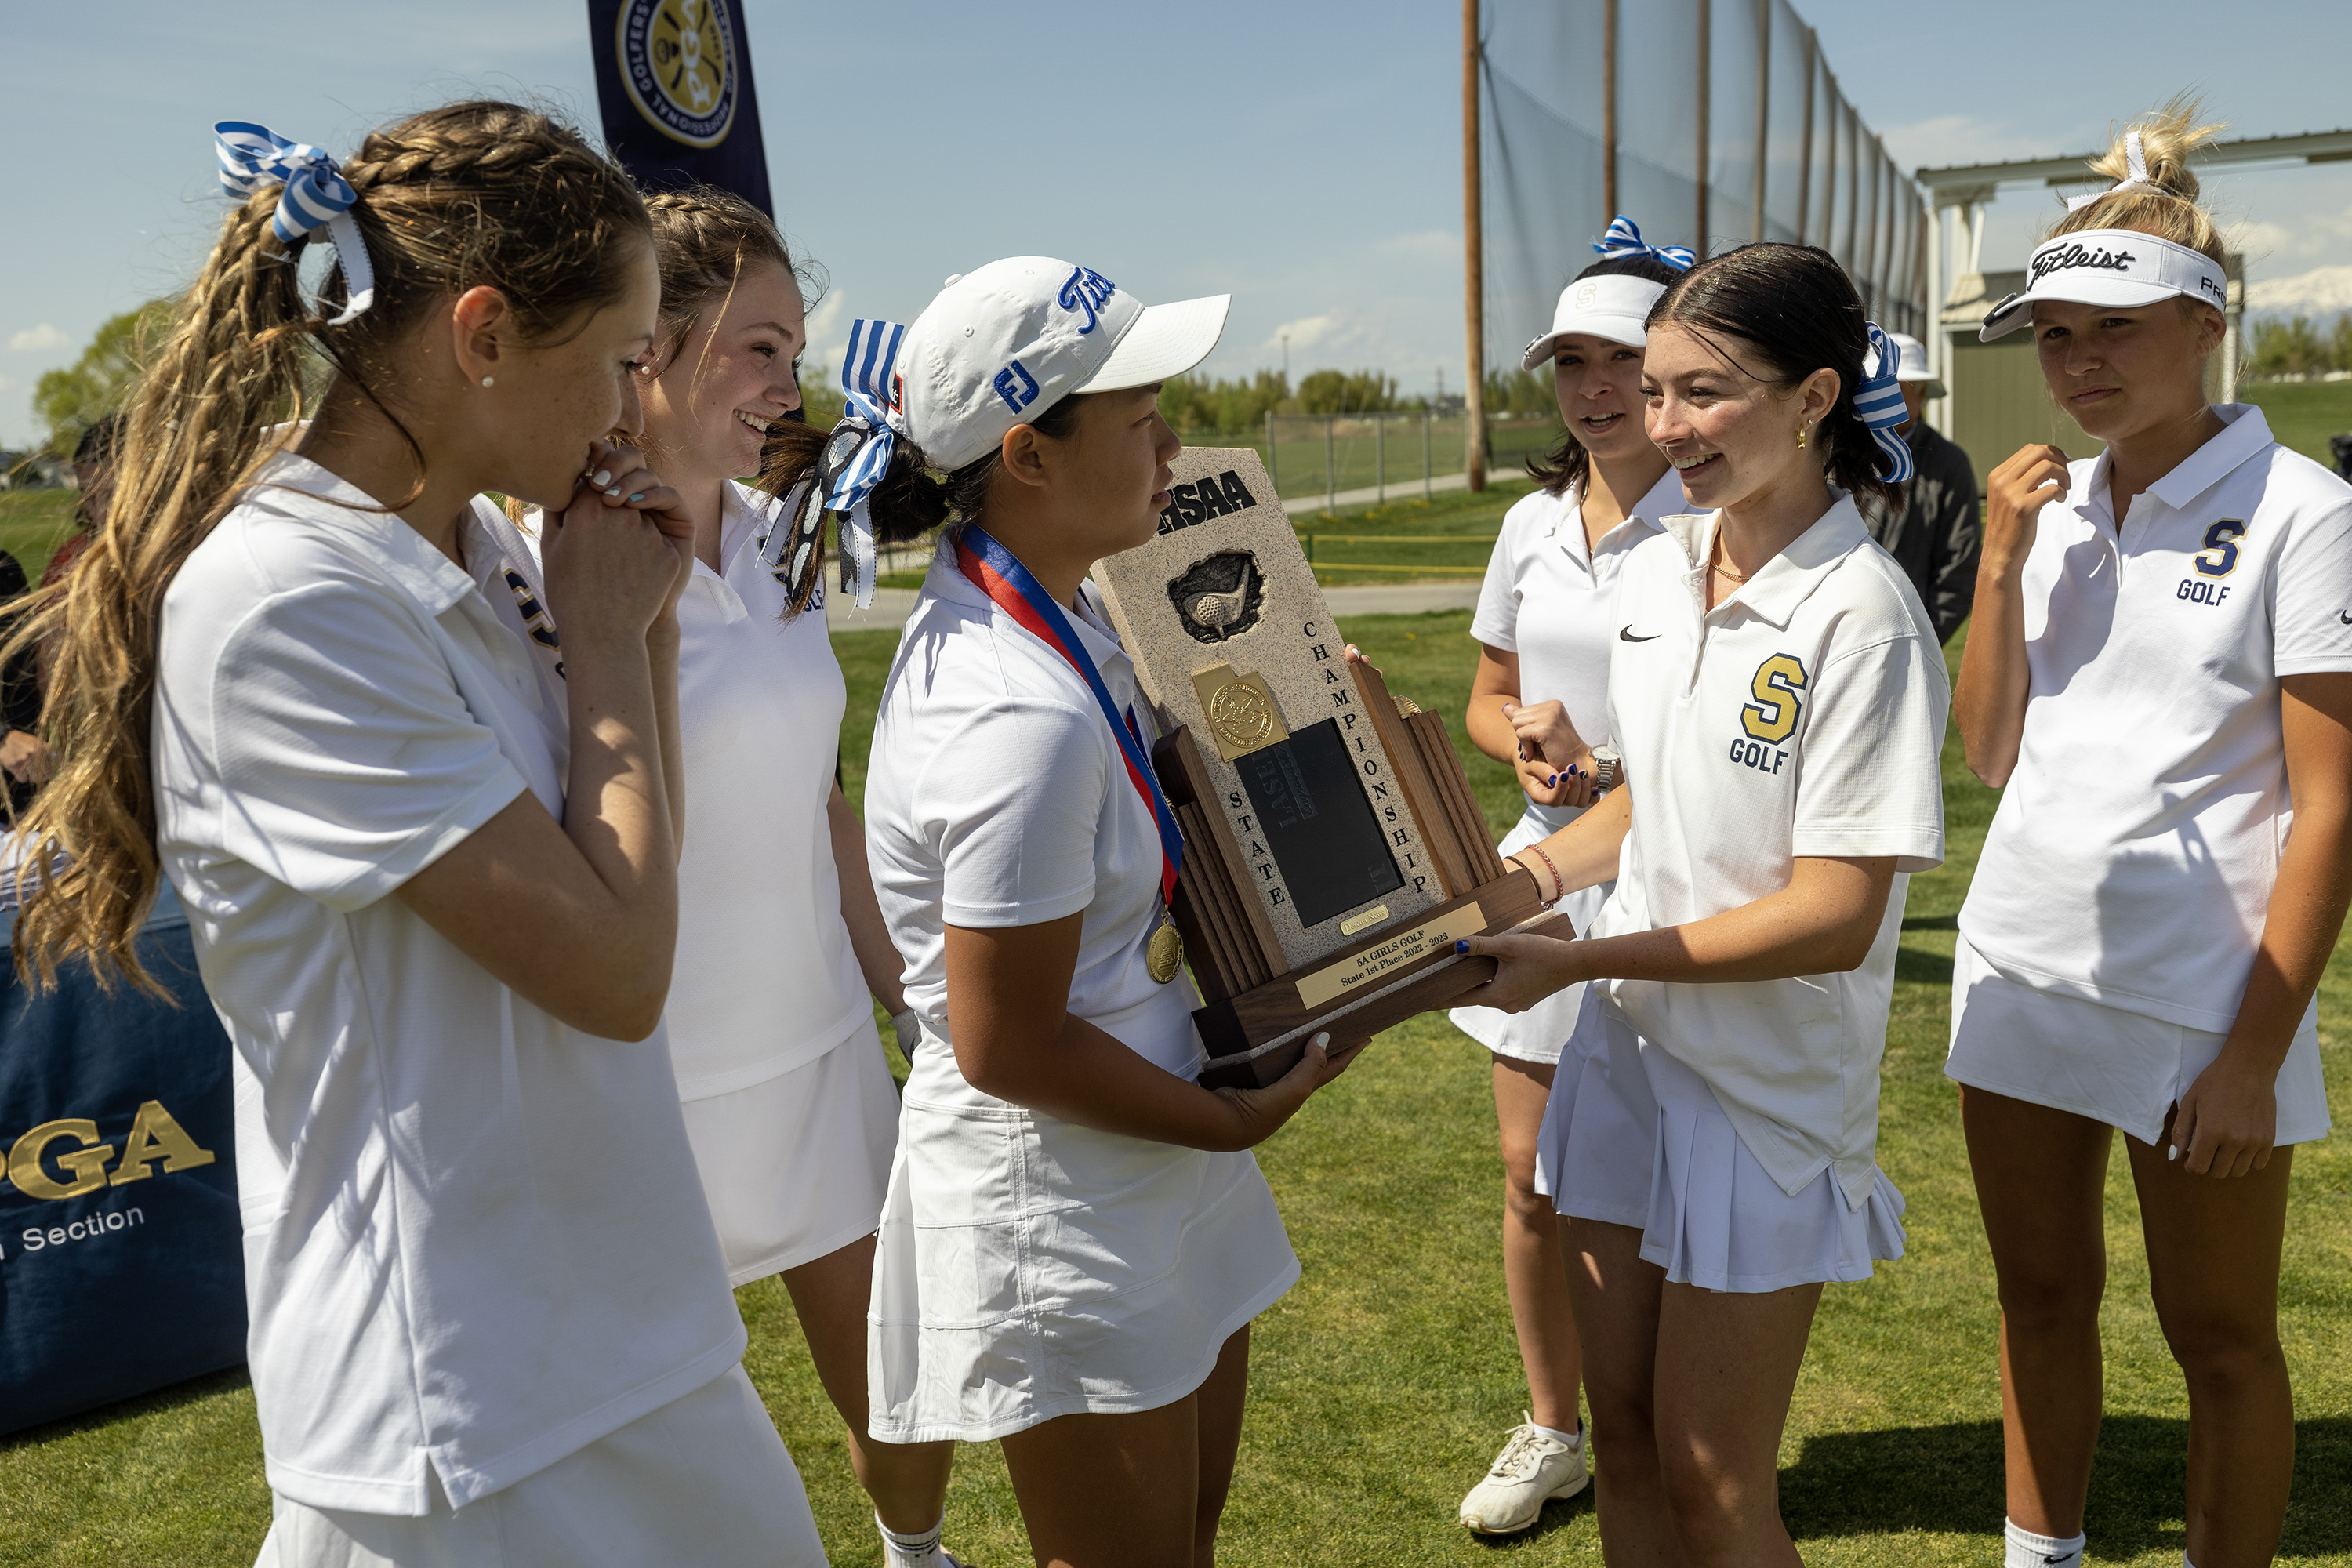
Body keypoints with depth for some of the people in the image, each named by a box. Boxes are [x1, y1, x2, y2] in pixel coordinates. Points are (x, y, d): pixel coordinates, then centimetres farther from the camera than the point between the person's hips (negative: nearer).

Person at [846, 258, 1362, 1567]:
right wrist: (1241, 1116, -13)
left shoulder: (1048, 614, -1)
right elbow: (1006, 1045, -25)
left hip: (1156, 1179, 9)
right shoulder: (1022, 720, -31)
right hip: (1058, 1203, -9)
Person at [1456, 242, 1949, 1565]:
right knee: (1626, 1440, 18)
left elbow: (1834, 915, -20)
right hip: (1630, 1053, 6)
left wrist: (1579, 959, -22)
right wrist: (1537, 871, -2)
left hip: (1766, 1090, -6)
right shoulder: (1658, 570, 3)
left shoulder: (1862, 619, -19)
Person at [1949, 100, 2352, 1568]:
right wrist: (2000, 563, -4)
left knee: (2223, 1340, 11)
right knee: (2044, 1300, 18)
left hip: (2196, 1001, -5)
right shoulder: (2054, 503, 7)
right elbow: (1991, 754, 7)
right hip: (2018, 967, 6)